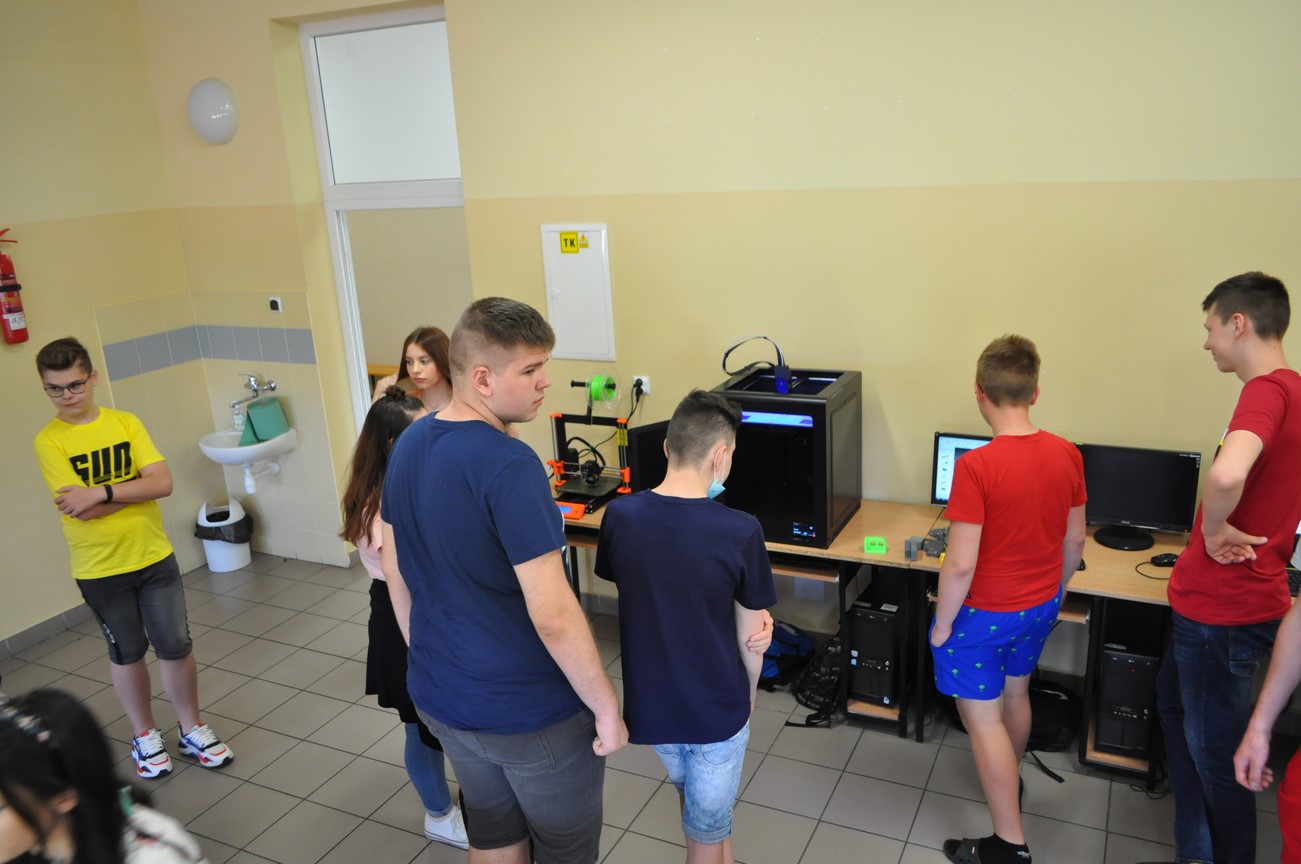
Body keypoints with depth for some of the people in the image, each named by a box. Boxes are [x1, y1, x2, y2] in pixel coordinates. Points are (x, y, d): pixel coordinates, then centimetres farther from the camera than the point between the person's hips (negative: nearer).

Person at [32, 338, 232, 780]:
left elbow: (164, 483, -14)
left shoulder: (126, 423, -3)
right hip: (100, 571, -1)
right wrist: (138, 487, -14)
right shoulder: (48, 442, -10)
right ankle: (145, 734, 35)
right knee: (127, 653, 14)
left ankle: (191, 728, 27)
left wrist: (102, 492, -22)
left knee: (176, 646, 6)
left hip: (155, 558, 2)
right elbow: (79, 511, -19)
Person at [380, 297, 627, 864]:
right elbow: (552, 616, -29)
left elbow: (394, 571, 8)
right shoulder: (508, 465, -28)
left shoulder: (407, 446, -3)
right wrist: (607, 707, -15)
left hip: (441, 698, 7)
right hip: (532, 713, -7)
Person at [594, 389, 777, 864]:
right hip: (717, 705, -4)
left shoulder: (619, 516, -14)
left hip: (649, 698, 4)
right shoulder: (740, 532, -24)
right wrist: (749, 691, 7)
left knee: (690, 794, 33)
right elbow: (751, 635, -11)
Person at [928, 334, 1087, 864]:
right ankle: (1011, 779, 52)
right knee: (1015, 692, 28)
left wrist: (942, 624, -11)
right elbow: (1074, 540, 4)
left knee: (983, 718, 8)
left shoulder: (976, 466, -28)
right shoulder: (1067, 455, -8)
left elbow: (960, 564, -26)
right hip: (1040, 606, 7)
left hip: (985, 614, -7)